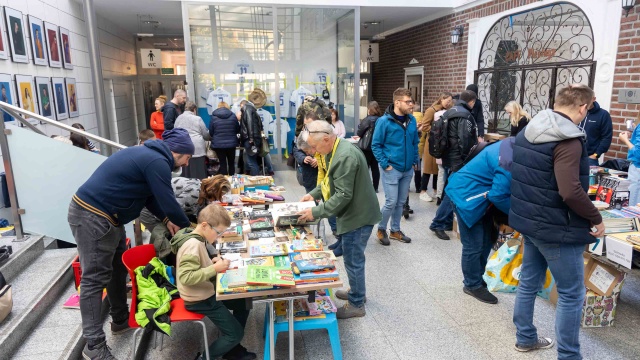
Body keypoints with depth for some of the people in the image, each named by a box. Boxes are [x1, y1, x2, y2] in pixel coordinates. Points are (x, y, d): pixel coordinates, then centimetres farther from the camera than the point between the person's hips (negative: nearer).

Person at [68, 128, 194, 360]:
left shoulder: (150, 155, 13)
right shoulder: (157, 162, -20)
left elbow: (149, 194, 20)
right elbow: (168, 202, -18)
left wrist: (167, 220, 13)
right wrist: (187, 226, -1)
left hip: (105, 216, 11)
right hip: (92, 218, -11)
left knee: (118, 269, 18)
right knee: (95, 279, -6)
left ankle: (121, 320, 33)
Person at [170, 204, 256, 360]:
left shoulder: (195, 238, 3)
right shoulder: (193, 244, -27)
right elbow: (185, 276, -33)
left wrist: (211, 262, 0)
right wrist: (214, 268, -29)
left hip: (206, 291, 10)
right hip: (200, 300, -10)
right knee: (236, 334, -5)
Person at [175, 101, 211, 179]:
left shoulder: (178, 118, 12)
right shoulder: (197, 119, 1)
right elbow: (206, 135, 7)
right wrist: (210, 137, 27)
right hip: (197, 149, -4)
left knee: (185, 173, 4)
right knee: (198, 174, -1)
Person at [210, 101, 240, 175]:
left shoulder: (213, 117, -3)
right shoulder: (233, 116, 0)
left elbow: (210, 132, 2)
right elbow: (238, 130, 8)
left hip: (218, 144, -1)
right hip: (231, 143, 1)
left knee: (223, 164, 4)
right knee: (231, 163, 15)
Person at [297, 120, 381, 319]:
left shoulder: (345, 157, -28)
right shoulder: (335, 151, 5)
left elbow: (343, 195, -28)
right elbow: (331, 180, 18)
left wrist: (316, 212, -22)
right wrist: (313, 194, 7)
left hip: (358, 215, -10)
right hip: (354, 213, 10)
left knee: (353, 260, 4)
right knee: (353, 258, 23)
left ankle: (356, 304, 21)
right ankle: (356, 292, 41)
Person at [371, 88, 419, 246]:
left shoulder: (412, 120, 4)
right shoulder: (384, 121, -13)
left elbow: (415, 143, 14)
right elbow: (375, 145, -9)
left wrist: (415, 161, 8)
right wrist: (385, 164, -13)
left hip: (408, 169, 6)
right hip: (391, 169, -5)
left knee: (401, 202, 14)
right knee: (391, 202, -4)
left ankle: (395, 230, 30)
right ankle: (381, 229, 19)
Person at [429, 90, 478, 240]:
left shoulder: (449, 113, 13)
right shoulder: (465, 115, -15)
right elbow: (465, 140, -22)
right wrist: (468, 159, -12)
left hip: (448, 158, 10)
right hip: (458, 160, -10)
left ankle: (448, 222, 22)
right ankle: (438, 224, -2)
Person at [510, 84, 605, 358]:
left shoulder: (528, 132, 7)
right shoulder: (568, 141, -22)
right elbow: (570, 192, -29)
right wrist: (596, 219, -15)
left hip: (529, 221, 9)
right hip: (557, 228, -9)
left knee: (528, 282, 19)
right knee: (571, 294, 6)